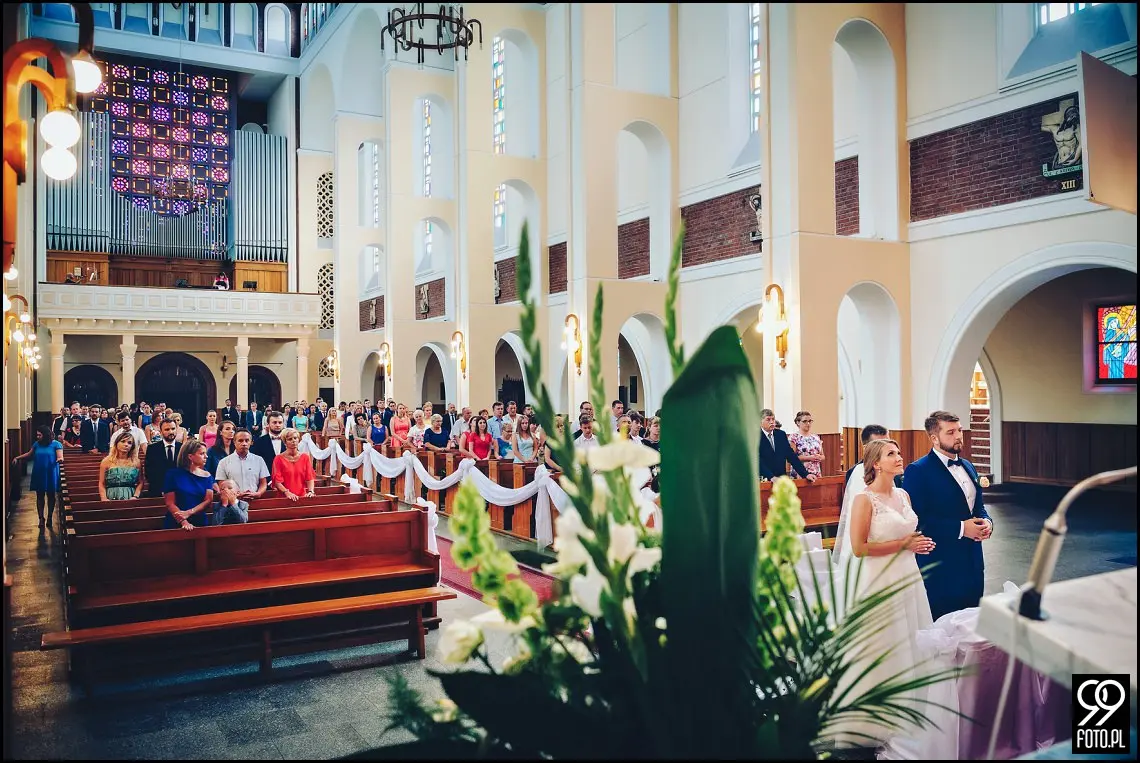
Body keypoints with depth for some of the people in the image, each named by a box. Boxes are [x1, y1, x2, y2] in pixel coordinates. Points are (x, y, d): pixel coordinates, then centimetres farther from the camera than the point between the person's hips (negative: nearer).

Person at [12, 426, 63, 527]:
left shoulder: (56, 444, -10)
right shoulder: (37, 444, 3)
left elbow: (60, 457, -17)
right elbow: (29, 454, 18)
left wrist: (60, 459, -39)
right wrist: (17, 458, 12)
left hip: (51, 475, -3)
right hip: (38, 475, 4)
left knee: (51, 496, 7)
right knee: (40, 496, 6)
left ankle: (50, 517, 21)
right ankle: (41, 518, 14)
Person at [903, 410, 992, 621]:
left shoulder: (968, 467, 13)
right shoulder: (918, 471, -13)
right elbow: (917, 519, -20)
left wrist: (986, 522, 0)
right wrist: (960, 528, -20)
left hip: (972, 563, 8)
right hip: (941, 566, -7)